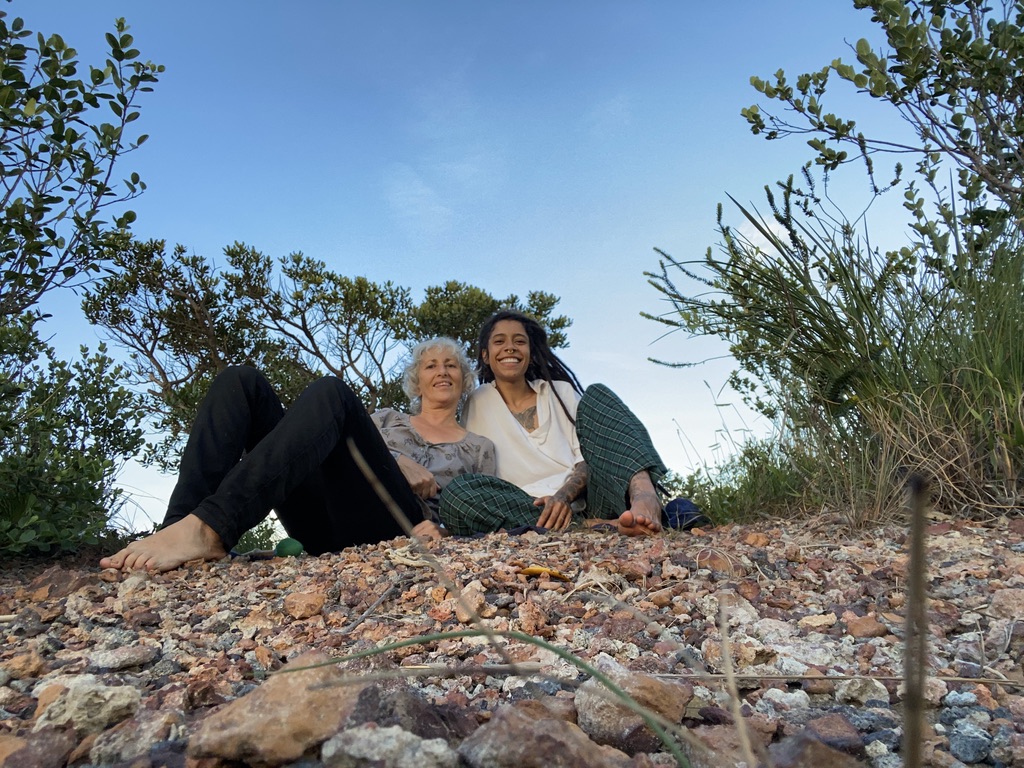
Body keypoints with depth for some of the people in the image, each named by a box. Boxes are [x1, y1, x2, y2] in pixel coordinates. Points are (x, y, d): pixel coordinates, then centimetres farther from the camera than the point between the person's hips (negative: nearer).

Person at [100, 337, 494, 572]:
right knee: (242, 381, -10)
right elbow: (357, 449, 16)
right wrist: (397, 464, -3)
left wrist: (443, 529, -8)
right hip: (326, 527, 4)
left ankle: (208, 530, -42)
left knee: (331, 392, -27)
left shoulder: (480, 449, 25)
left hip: (396, 528, -4)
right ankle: (180, 531, -30)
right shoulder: (386, 418, 33)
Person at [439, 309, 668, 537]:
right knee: (458, 490, -30)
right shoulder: (477, 405, 14)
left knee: (596, 395, -9)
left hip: (582, 500, 2)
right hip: (528, 510, -1)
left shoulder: (561, 392, 16)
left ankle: (644, 496, -34)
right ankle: (593, 526, -33)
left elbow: (590, 458, 5)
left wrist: (564, 495, -17)